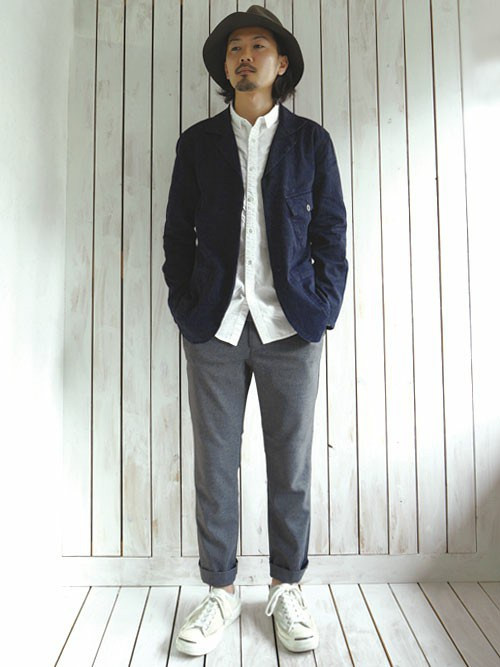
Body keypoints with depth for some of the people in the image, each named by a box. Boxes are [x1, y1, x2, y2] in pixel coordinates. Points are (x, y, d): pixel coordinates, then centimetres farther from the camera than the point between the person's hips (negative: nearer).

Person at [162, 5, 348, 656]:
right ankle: (220, 591, 24)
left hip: (291, 329, 0)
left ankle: (287, 589, 26)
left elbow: (330, 229, 8)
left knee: (291, 465, 7)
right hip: (215, 330, 1)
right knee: (215, 464, 6)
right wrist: (184, 306, 1)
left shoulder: (312, 140, 11)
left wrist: (324, 306, -1)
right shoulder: (197, 142, 12)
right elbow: (178, 231, 11)